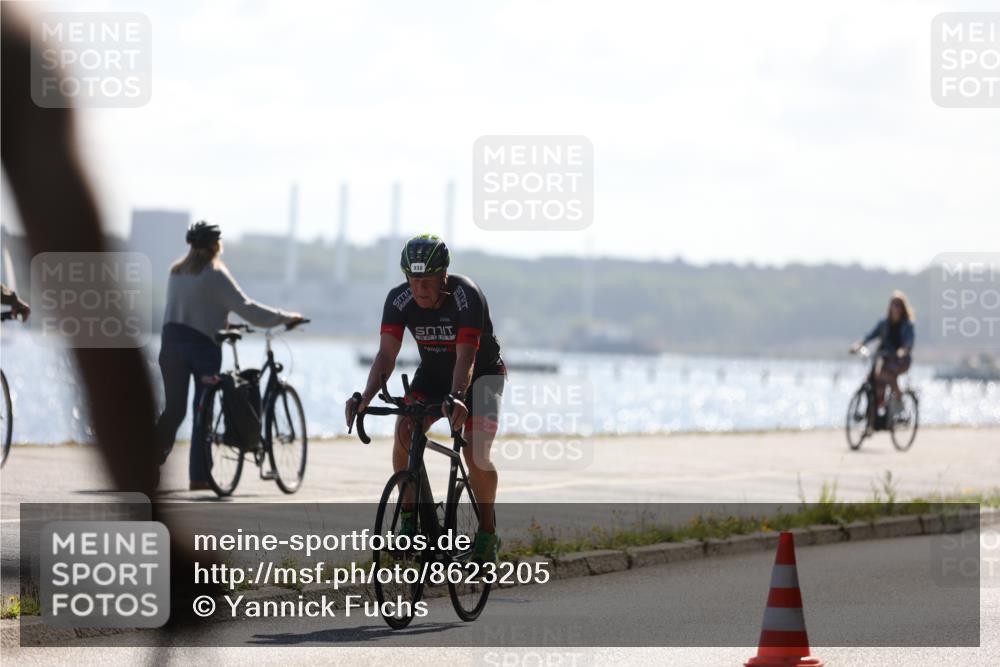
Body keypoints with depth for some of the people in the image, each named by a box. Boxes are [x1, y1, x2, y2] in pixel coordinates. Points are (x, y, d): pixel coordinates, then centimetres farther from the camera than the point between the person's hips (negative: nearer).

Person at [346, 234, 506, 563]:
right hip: (433, 373, 4)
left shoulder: (467, 296, -33)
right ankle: (409, 520, -8)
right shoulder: (399, 299, -21)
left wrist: (456, 398, -60)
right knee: (403, 433, -22)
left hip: (481, 373, -4)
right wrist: (366, 397, -45)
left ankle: (487, 531, -1)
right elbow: (386, 354, -27)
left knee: (475, 451, -22)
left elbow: (466, 358, -41)